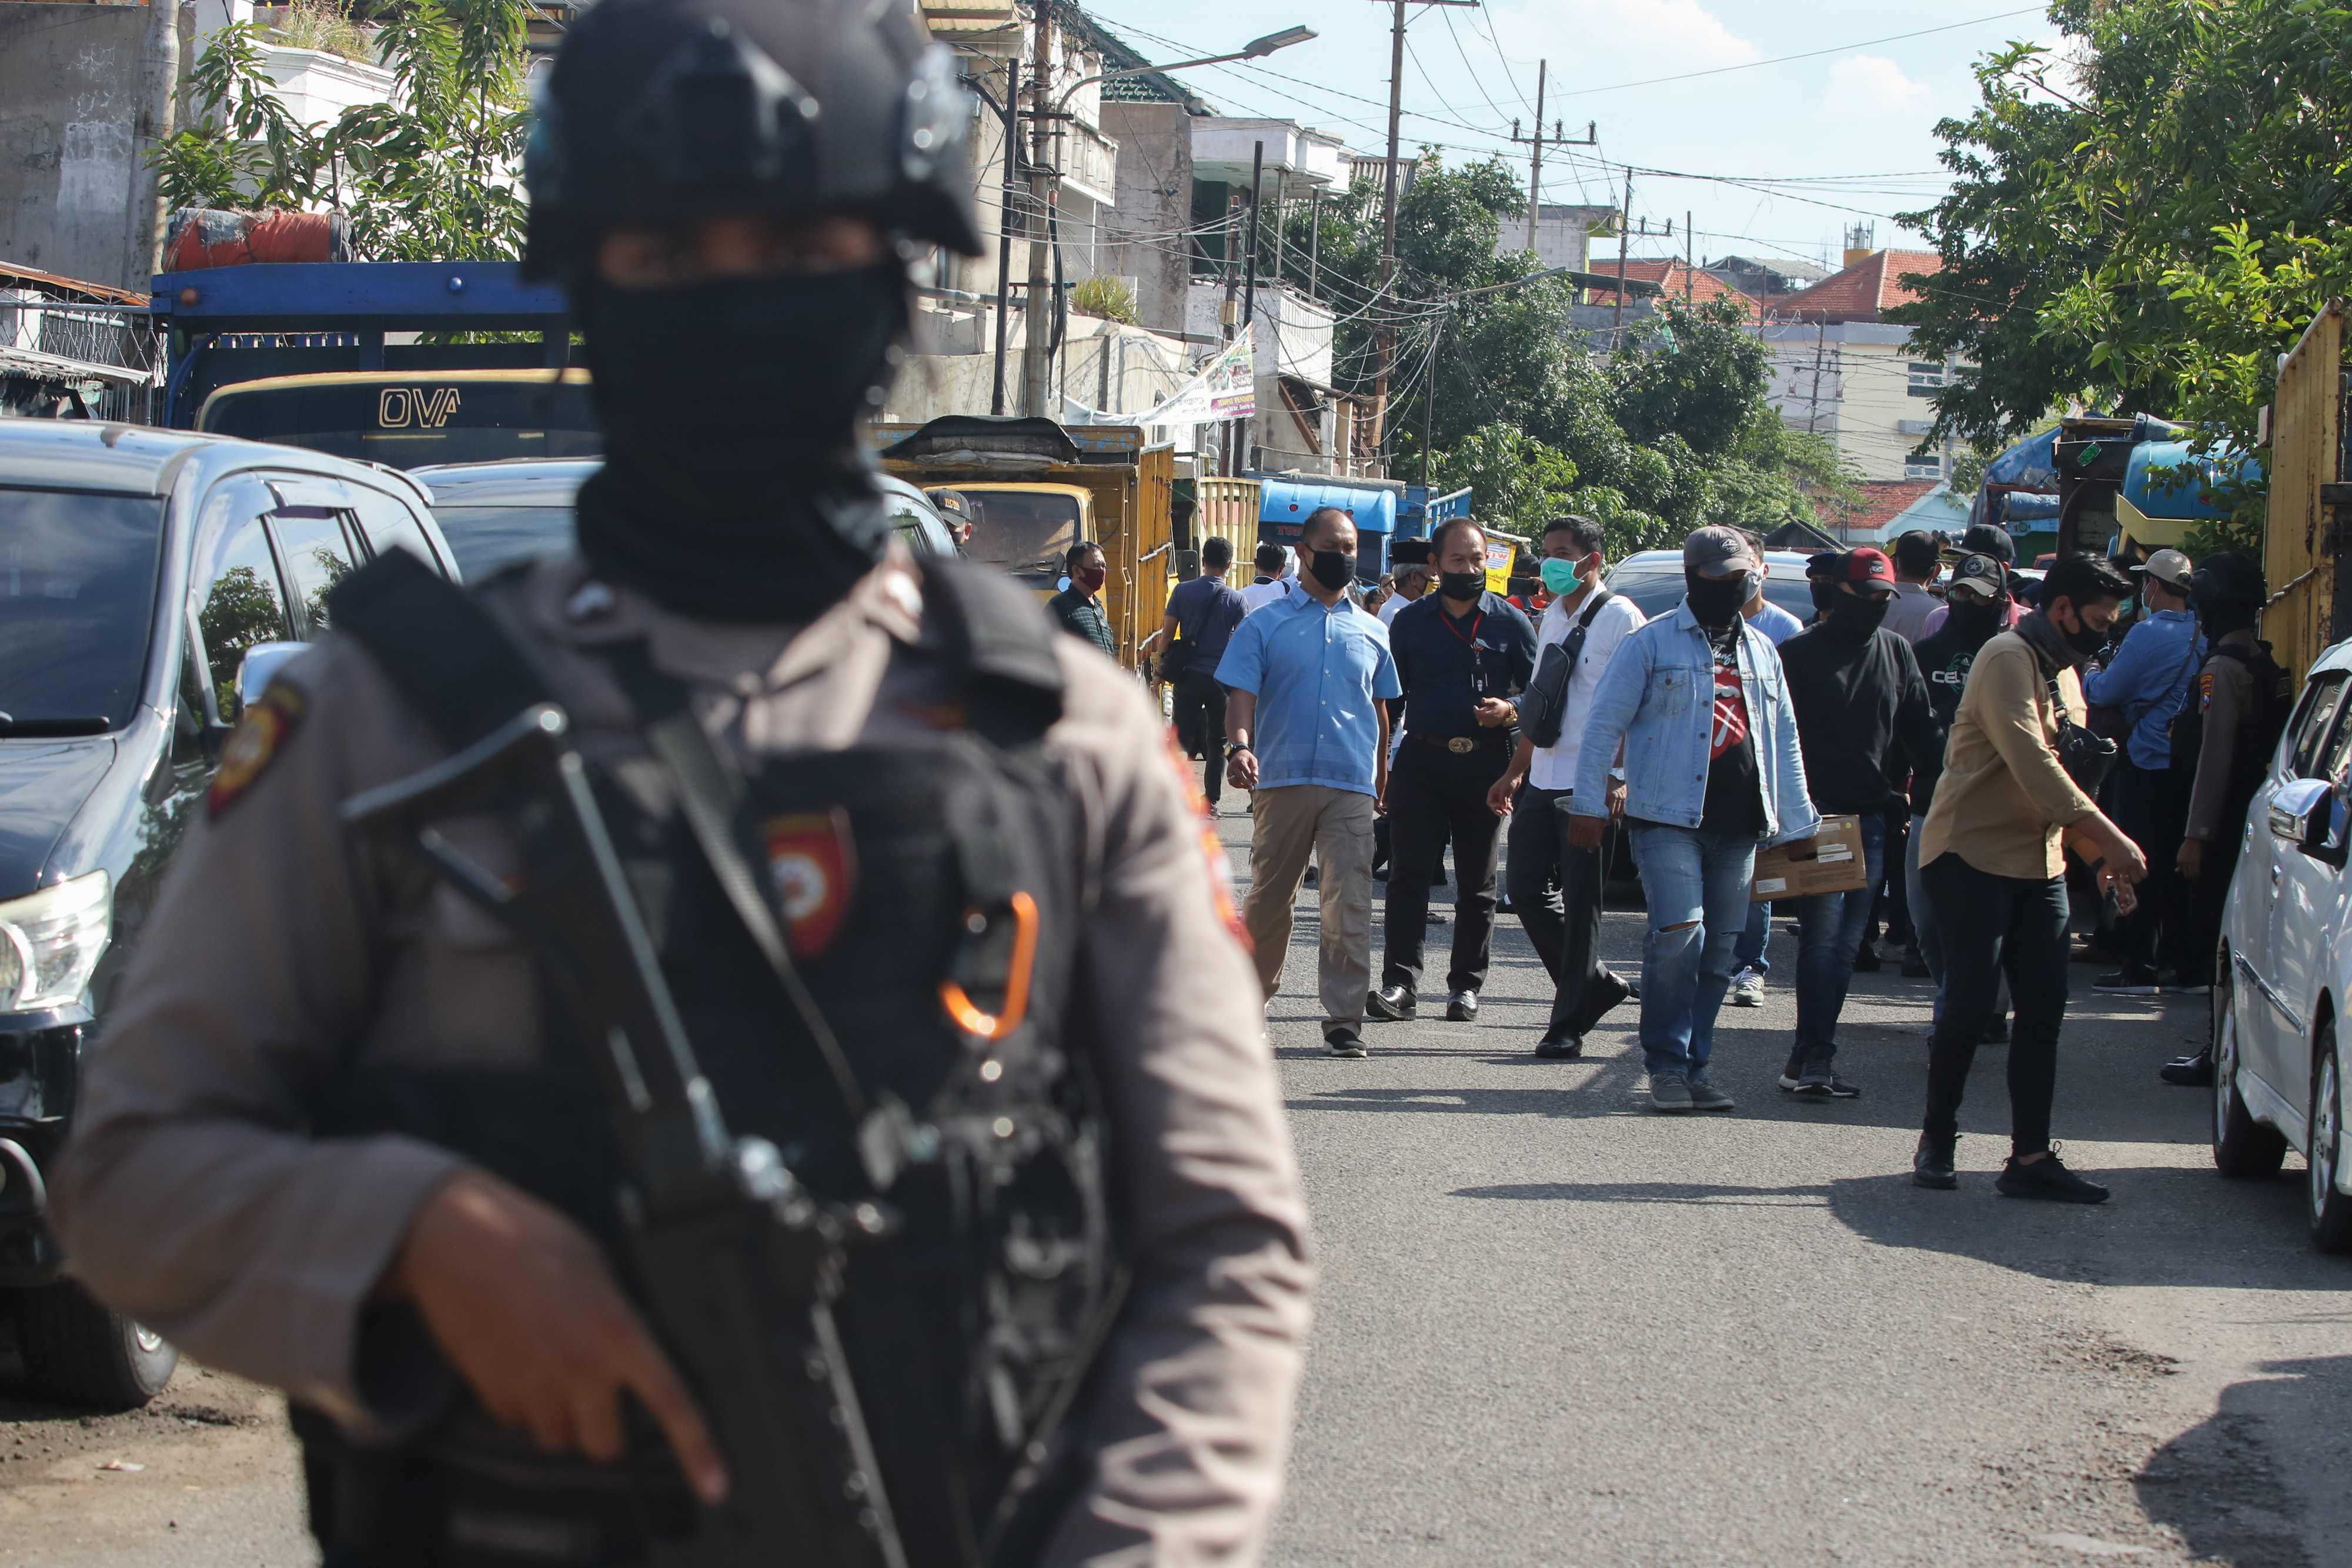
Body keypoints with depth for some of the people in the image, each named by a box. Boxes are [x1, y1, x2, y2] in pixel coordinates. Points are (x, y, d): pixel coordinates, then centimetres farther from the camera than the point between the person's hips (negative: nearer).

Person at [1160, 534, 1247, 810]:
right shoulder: (1235, 599, -4)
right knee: (1217, 743, 10)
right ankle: (1211, 801, 11)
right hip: (1221, 677, 0)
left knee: (1182, 739, 5)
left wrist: (1166, 667, 12)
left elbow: (1167, 635, -1)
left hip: (1188, 676, 0)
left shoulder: (1182, 591, -2)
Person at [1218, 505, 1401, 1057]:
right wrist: (1239, 745, -21)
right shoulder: (1265, 625, 6)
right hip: (1281, 781, -1)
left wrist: (1381, 778, 22)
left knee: (1349, 906, -6)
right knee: (1269, 899, 6)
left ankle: (1343, 1018, -4)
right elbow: (1240, 695, -3)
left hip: (1352, 787, 1)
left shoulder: (1373, 632, 15)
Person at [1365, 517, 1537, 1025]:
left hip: (1485, 764, 0)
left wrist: (1510, 711, -13)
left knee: (1477, 882, 6)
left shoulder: (1510, 622, 6)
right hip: (1421, 759, 0)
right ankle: (1401, 983, -10)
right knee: (1409, 873, -8)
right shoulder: (1411, 622, 9)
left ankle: (1466, 986, 13)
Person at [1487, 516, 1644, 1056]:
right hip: (1542, 782, 8)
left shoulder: (1619, 617, -9)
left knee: (1579, 903, -2)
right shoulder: (1552, 618, 16)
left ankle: (1569, 1023, 5)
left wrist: (1620, 778, -21)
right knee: (1528, 891, 6)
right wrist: (1515, 772, 22)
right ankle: (1595, 985, 23)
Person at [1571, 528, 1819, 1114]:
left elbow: (1784, 739, 24)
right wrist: (1589, 805, -6)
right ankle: (1667, 1065, -6)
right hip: (1669, 817, -5)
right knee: (1679, 934, -17)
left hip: (1738, 825, 5)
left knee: (1719, 950, 4)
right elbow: (1605, 724, -1)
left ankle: (1692, 1066, 12)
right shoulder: (1653, 643, 1)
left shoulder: (1760, 651, 18)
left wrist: (1798, 822, 20)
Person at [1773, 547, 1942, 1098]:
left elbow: (1921, 733, 18)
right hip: (1816, 814, -5)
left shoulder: (1896, 652, 12)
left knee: (1845, 942, 5)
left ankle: (1808, 1059, 10)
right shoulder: (1800, 653, -2)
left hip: (1872, 816, 5)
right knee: (1823, 931, -14)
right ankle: (1815, 1055, -17)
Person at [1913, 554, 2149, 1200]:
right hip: (1972, 855, -9)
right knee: (1970, 1004, -8)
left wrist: (2100, 854, 10)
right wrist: (2107, 836, -27)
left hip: (2038, 865, 9)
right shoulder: (2009, 659, -13)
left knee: (2043, 1008, 2)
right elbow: (2031, 764, -23)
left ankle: (2030, 1157, 3)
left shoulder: (2063, 673, 18)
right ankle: (1936, 1140, 7)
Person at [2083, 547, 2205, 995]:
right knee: (2177, 865, 12)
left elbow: (2108, 692, -11)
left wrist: (2087, 677, 10)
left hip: (2148, 764, -7)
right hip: (2189, 763, 7)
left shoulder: (2149, 634, -16)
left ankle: (2138, 967, 0)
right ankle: (2187, 966, 14)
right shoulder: (2203, 635, 6)